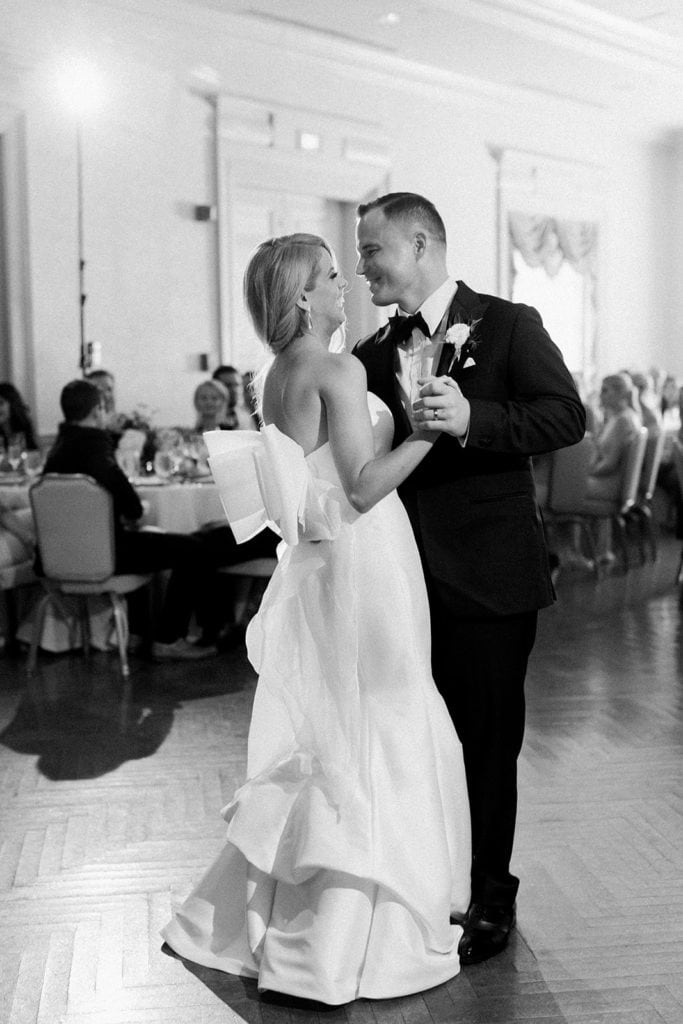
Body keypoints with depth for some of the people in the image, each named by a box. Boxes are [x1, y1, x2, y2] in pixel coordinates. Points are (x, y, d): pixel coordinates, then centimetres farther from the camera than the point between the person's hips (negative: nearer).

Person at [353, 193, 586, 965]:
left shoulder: (508, 325, -6)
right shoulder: (374, 355, 10)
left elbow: (567, 415, -16)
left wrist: (472, 419, -27)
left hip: (486, 577, -5)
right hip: (406, 576, 5)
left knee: (485, 741, 7)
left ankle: (488, 905, 24)